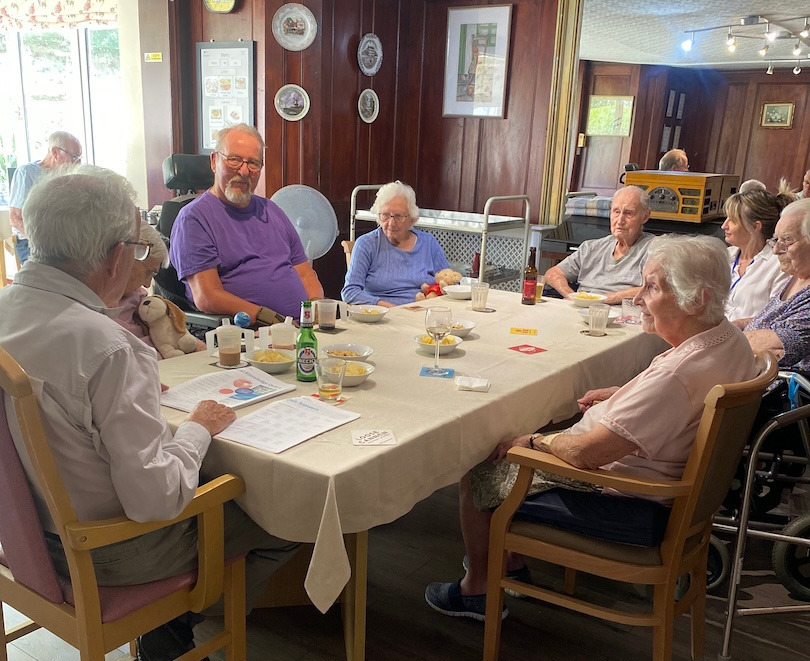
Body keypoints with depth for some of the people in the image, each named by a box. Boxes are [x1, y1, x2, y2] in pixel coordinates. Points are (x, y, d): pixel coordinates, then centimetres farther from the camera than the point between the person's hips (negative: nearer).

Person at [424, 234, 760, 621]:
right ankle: (512, 562, 32)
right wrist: (618, 394, 10)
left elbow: (585, 452, -30)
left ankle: (477, 589, 23)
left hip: (631, 510, -10)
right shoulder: (728, 339, -3)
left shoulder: (678, 376, -34)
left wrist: (532, 441, -13)